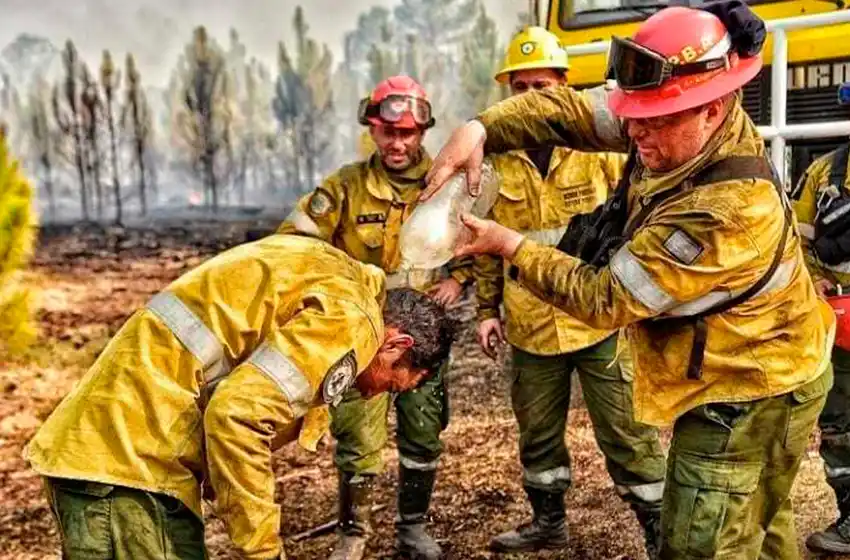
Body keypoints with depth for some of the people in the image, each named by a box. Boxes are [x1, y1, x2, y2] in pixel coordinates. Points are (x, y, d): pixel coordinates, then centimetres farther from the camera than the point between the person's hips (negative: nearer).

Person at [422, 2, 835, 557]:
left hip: (748, 395, -9)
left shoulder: (725, 213, -37)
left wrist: (508, 245, -19)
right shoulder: (684, 129, -13)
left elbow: (602, 299, -28)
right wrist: (480, 130, -26)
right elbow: (570, 109, -9)